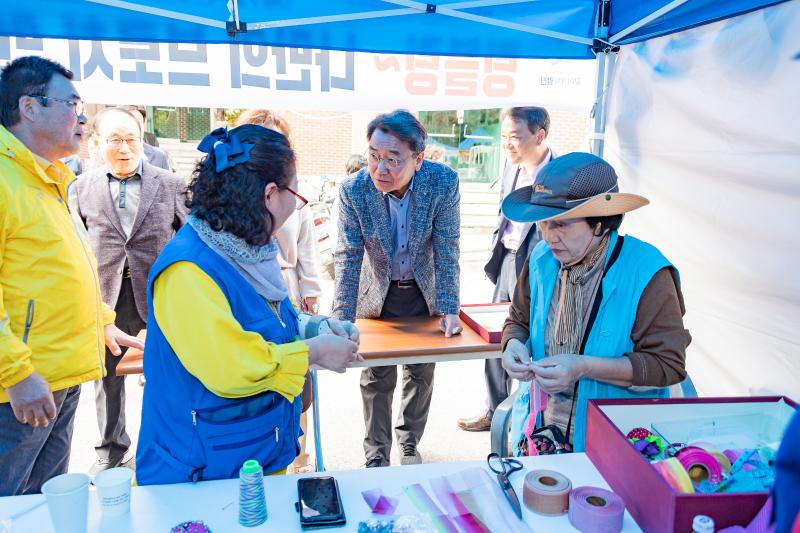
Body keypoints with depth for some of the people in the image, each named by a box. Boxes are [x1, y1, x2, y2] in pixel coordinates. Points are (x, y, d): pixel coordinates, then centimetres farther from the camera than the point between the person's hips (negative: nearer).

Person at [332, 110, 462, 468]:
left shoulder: (443, 183, -24)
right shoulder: (353, 190, -24)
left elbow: (446, 250, -17)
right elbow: (348, 258, -20)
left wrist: (449, 310, -19)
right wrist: (342, 322, -25)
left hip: (424, 293, 1)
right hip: (377, 295, -1)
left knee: (421, 375, 17)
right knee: (376, 381, 10)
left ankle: (409, 443, 41)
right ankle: (377, 456, 31)